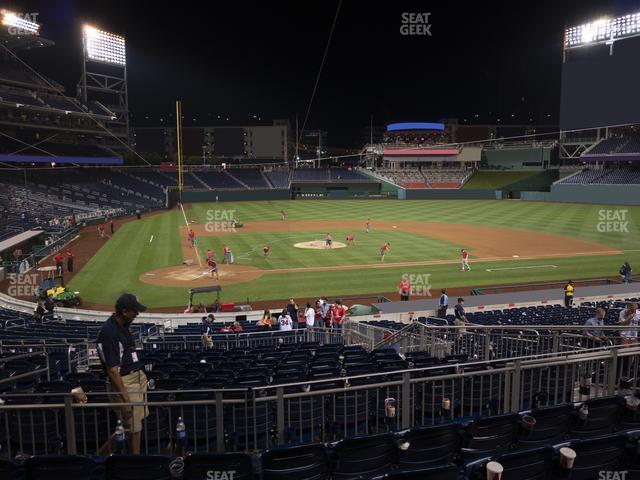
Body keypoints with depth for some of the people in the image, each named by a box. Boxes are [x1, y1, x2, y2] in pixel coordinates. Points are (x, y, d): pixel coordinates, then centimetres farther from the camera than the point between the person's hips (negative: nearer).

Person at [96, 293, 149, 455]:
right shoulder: (110, 332, -23)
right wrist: (125, 399, -26)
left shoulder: (123, 325, 5)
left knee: (137, 423, 16)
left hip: (137, 377, 9)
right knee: (132, 428, 0)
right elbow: (113, 370, -25)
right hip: (123, 382, -9)